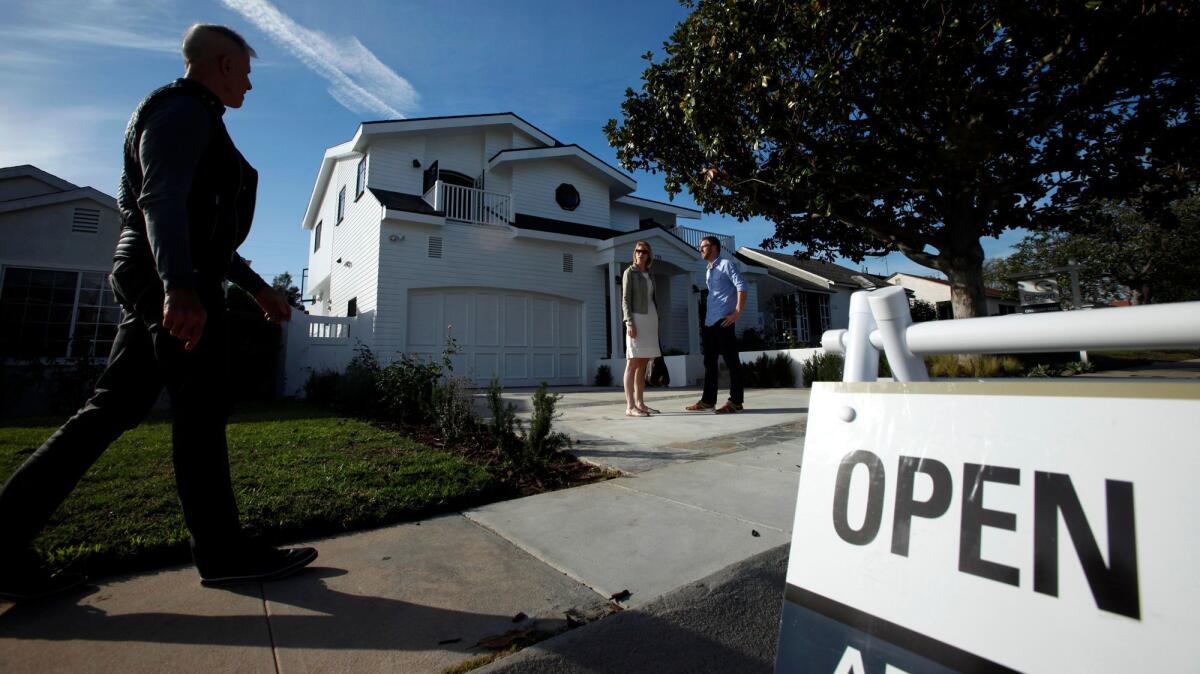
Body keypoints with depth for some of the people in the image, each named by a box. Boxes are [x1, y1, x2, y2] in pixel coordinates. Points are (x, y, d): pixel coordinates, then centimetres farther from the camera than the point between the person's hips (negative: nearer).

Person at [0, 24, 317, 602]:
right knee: (201, 409, -7)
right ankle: (222, 553, 2)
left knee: (113, 408, 9)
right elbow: (162, 201, -22)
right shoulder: (184, 109, -4)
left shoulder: (193, 120, 28)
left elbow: (205, 227, 27)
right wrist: (180, 287, -34)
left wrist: (257, 287, 26)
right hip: (171, 280, -10)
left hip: (157, 281, 10)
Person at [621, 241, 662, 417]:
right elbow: (625, 299, -7)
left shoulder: (649, 275, 21)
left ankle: (640, 404, 9)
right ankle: (630, 406, -14)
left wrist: (656, 323, 14)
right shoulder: (629, 272, 1)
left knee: (643, 365, 6)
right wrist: (629, 323, -18)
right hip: (637, 319, -7)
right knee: (632, 363, -11)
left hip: (650, 320, 7)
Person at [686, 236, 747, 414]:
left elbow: (741, 286, -11)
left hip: (723, 321, -9)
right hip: (710, 322, 9)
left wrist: (737, 312, -18)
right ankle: (708, 400, 14)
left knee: (731, 361, -5)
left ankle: (735, 401, -3)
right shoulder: (708, 271, 22)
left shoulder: (726, 264, -1)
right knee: (709, 361, 9)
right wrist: (705, 318, 18)